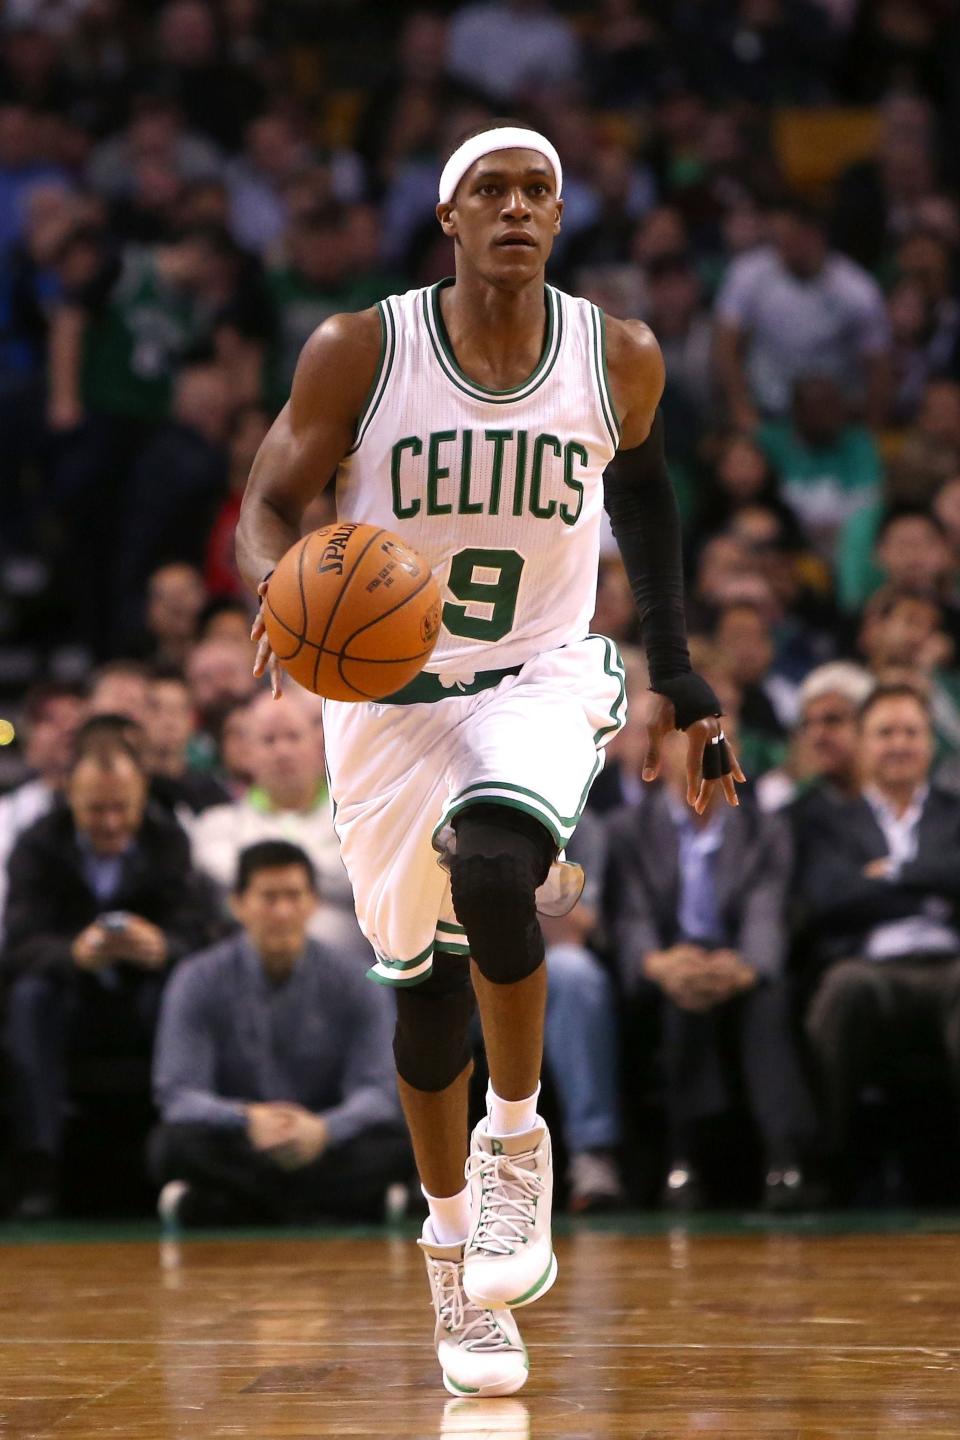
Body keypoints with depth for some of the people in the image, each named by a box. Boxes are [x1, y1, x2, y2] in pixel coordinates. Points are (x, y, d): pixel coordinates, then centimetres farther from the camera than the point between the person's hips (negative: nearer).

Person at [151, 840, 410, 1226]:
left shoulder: (355, 987, 1)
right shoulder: (198, 984, -2)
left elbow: (378, 1091, -7)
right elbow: (178, 1095, -10)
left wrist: (324, 1129, -30)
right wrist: (248, 1119, -32)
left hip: (324, 1148, 1)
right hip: (238, 1155, -1)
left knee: (395, 1146, -30)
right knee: (177, 1143, -33)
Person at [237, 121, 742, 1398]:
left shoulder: (621, 359, -6)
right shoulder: (359, 352, -12)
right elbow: (269, 502, -7)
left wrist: (677, 671, 13)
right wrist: (279, 589, -31)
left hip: (543, 679, -1)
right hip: (390, 693, 1)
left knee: (495, 869, -32)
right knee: (430, 980, 9)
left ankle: (517, 1141, -8)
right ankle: (456, 1251, 31)